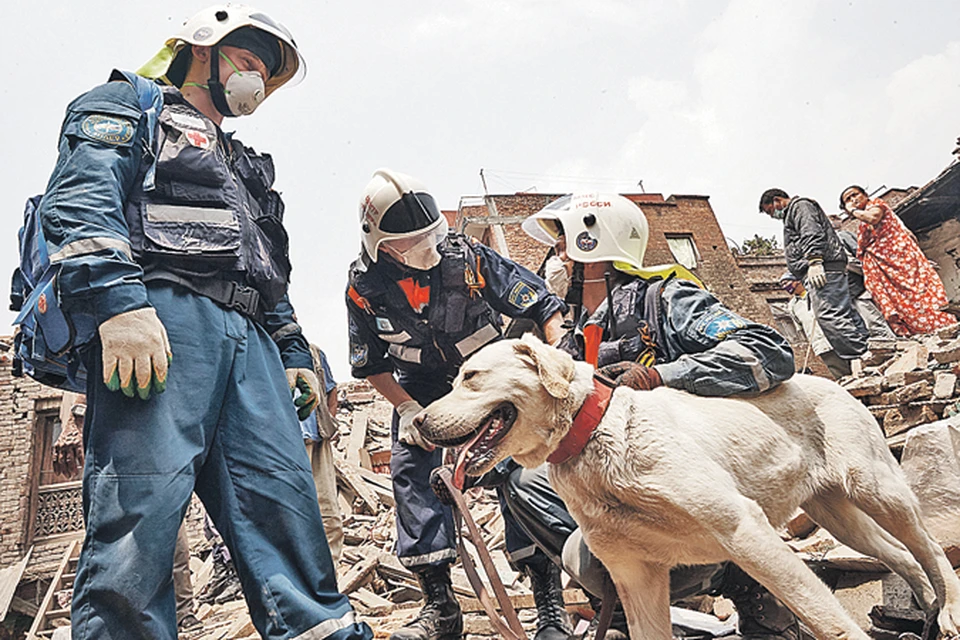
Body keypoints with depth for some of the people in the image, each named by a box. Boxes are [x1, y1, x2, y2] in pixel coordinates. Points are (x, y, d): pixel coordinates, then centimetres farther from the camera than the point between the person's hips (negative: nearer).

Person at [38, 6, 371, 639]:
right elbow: (81, 197, -3)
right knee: (143, 499, -16)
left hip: (248, 338, 7)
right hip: (158, 314, -6)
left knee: (283, 494, -4)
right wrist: (117, 300, -19)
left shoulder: (246, 168, 39)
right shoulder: (130, 105, 18)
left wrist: (294, 352, 22)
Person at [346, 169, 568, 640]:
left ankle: (549, 599, -9)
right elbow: (370, 364, -2)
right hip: (421, 388, 3)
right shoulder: (364, 286, -14)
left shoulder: (466, 257, -21)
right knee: (410, 471, -13)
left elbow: (542, 306, -15)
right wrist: (408, 410, -13)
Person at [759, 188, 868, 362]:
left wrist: (814, 261, -27)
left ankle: (862, 358, -27)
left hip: (823, 269, -11)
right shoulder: (791, 214, 36)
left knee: (829, 317, -22)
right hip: (822, 271, 11)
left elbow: (812, 233, -13)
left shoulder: (799, 205, 6)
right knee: (846, 316, 3)